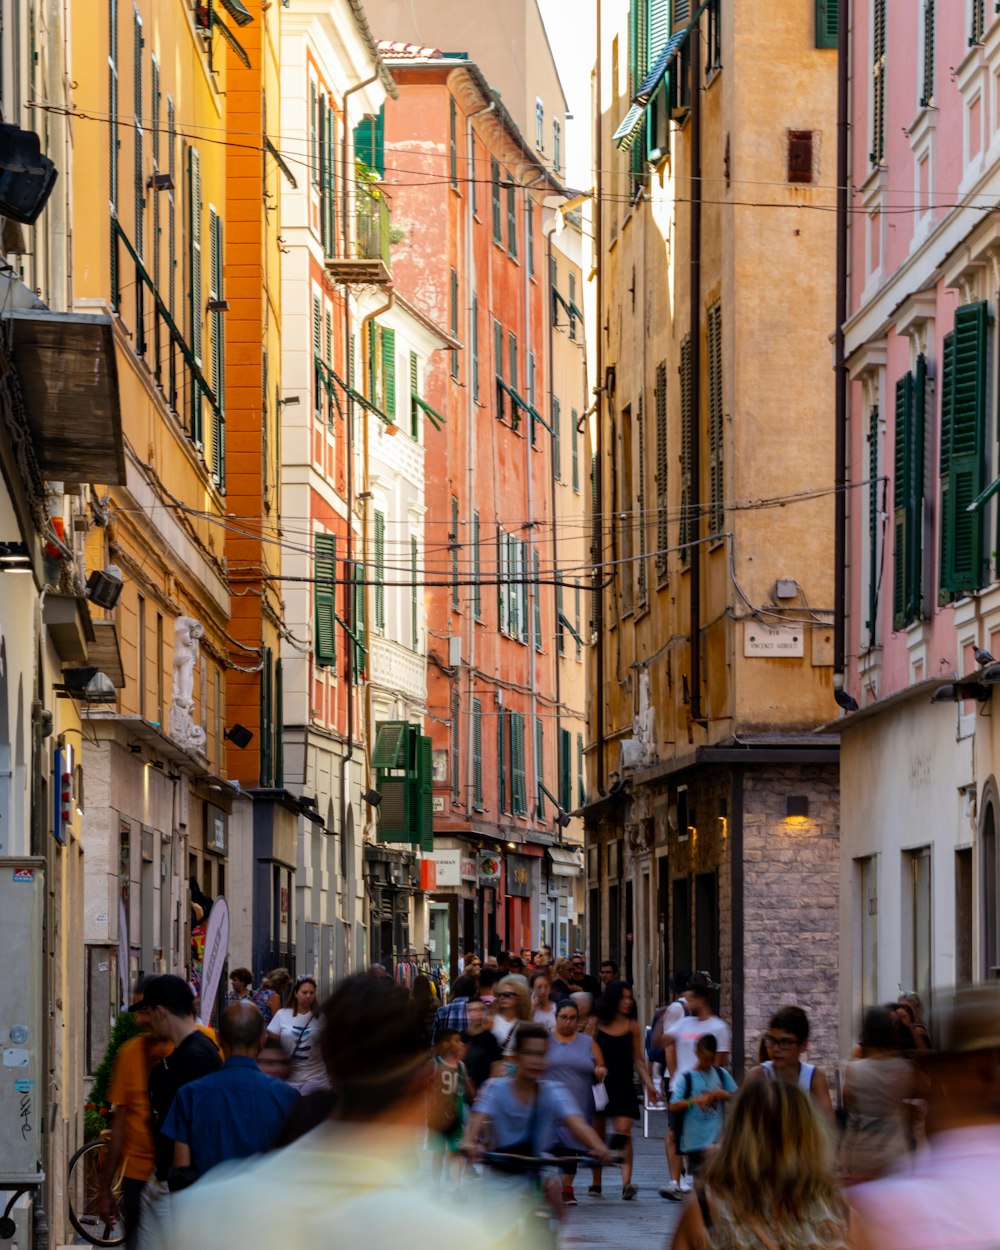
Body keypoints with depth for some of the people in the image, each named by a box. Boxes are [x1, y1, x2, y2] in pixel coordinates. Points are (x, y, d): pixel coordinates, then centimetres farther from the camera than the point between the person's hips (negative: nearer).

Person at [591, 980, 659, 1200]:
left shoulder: (632, 1026, 4)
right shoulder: (597, 1024, 1)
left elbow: (638, 1059, 7)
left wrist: (649, 1084, 0)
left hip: (623, 1085, 0)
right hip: (599, 1085, 0)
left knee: (624, 1131, -13)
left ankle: (626, 1182, -21)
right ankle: (596, 1182, 19)